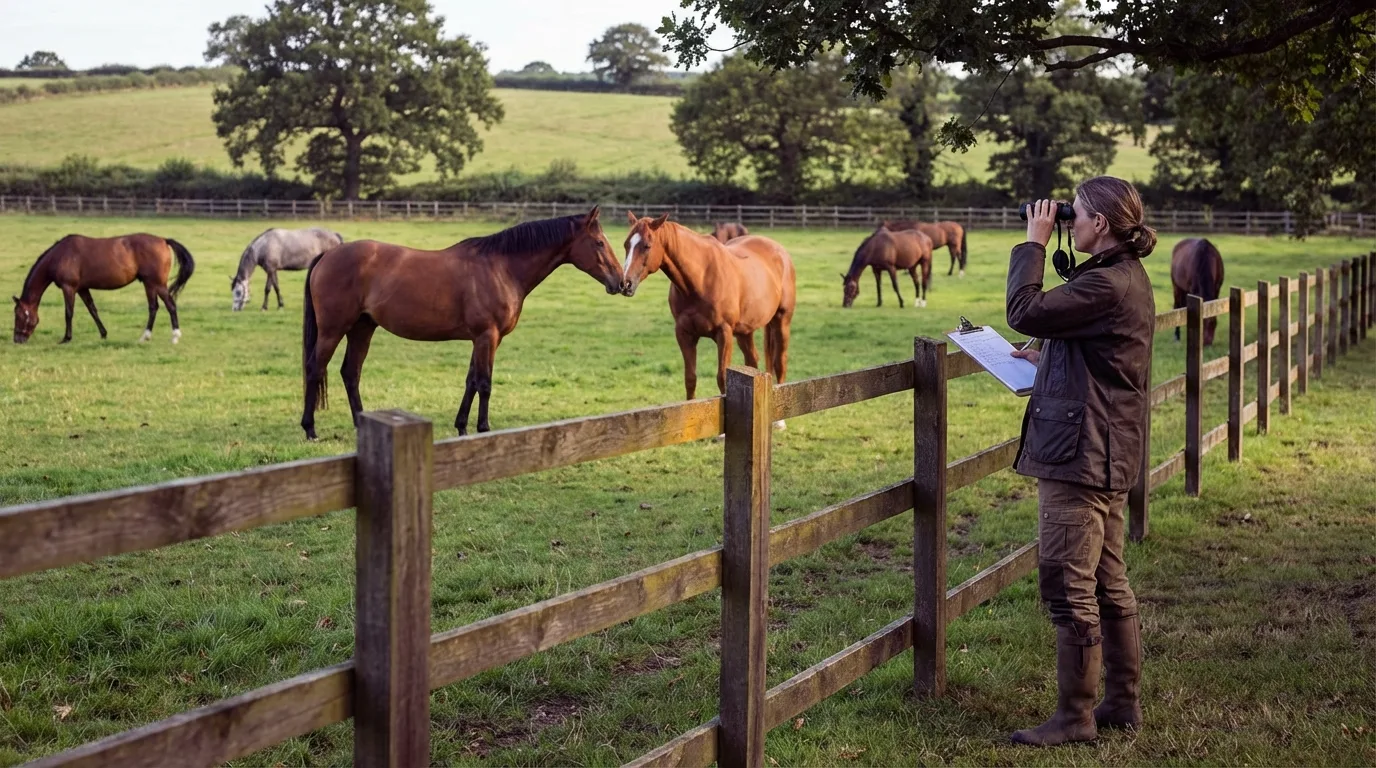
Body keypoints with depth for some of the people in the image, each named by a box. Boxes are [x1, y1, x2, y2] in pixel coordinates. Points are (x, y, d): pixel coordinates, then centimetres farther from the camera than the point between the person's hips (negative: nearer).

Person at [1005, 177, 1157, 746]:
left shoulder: (1107, 285, -19)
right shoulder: (1126, 278, 15)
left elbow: (1025, 312, -21)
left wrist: (1034, 243, -11)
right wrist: (1047, 361, 15)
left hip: (1079, 455, -11)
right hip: (1105, 457, 11)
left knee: (1067, 585, -4)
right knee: (1107, 584, 16)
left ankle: (1075, 716, 3)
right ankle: (1123, 703, 24)